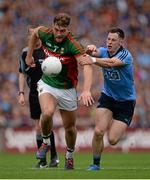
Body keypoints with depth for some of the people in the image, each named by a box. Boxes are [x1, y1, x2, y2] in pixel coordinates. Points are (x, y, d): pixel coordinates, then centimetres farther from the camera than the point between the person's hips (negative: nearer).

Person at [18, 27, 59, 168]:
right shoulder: (25, 52, 6)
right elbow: (22, 74, 13)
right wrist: (21, 93, 6)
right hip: (34, 93, 4)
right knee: (38, 127, 4)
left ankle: (54, 156, -5)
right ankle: (42, 161, 11)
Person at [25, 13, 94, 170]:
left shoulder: (72, 45, -27)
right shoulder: (45, 34, -14)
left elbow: (87, 66, -41)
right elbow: (35, 32, 12)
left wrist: (86, 90, -55)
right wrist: (29, 56, 15)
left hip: (67, 89, -1)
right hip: (47, 84, 1)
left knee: (70, 127, 9)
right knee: (47, 113, -28)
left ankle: (69, 156, 37)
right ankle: (46, 142, 0)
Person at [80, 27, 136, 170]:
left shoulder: (126, 55, -21)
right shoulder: (104, 51, -5)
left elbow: (111, 63, -40)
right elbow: (94, 53, -26)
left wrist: (93, 60, -55)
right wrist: (91, 50, -51)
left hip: (126, 101, -3)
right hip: (107, 97, 4)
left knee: (112, 140, -8)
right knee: (98, 132, -15)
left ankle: (112, 125, 27)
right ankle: (96, 164, 3)